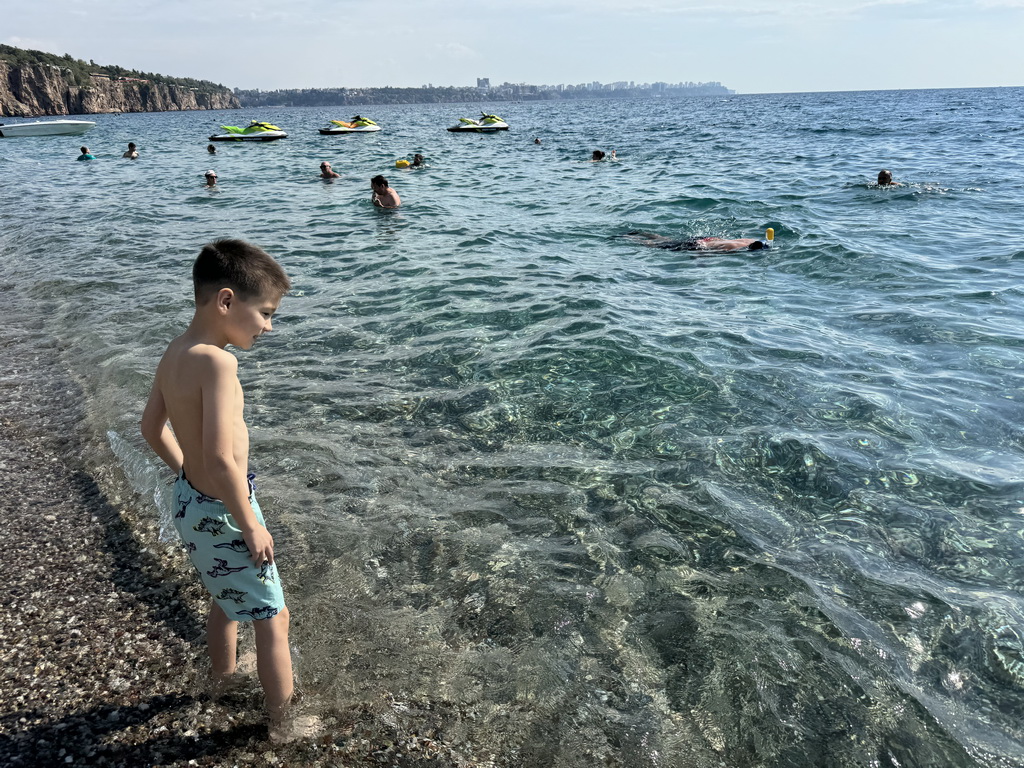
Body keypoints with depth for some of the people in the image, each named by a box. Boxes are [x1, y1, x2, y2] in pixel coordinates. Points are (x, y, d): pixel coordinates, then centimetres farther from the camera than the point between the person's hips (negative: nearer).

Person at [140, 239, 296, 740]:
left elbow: (152, 427, 12)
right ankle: (284, 721, 27)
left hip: (190, 500, 9)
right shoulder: (217, 362, -29)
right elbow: (221, 459, -34)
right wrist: (250, 525, -23)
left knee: (226, 598, 32)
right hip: (220, 514, -9)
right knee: (272, 618, 10)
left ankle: (223, 676, 56)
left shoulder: (174, 353, -1)